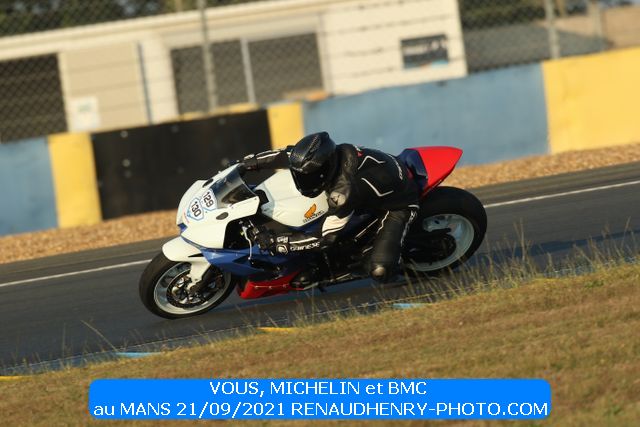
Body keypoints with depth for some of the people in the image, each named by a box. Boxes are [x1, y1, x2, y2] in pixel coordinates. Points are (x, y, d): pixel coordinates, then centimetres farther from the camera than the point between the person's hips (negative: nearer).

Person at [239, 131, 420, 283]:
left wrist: (276, 242, -29)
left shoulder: (344, 191, -41)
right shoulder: (333, 153, -20)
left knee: (379, 271, -21)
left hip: (399, 206, -8)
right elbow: (288, 155, -1)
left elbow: (324, 238, -33)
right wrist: (252, 161, 2)